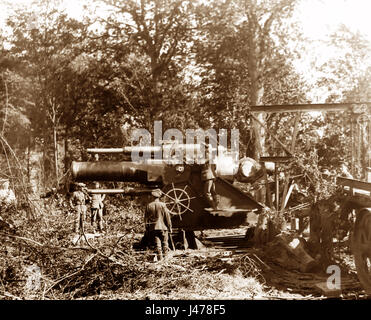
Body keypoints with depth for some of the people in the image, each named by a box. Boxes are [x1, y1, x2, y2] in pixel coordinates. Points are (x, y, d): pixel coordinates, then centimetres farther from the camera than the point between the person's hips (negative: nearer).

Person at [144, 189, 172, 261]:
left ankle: (159, 257, 2)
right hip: (163, 227, -1)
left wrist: (147, 229, 13)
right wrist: (170, 227, 5)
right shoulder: (162, 205, -6)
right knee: (165, 243, 9)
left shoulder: (148, 206, -1)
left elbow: (146, 218, 4)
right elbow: (167, 217, -4)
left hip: (153, 228, 1)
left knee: (157, 244, 4)